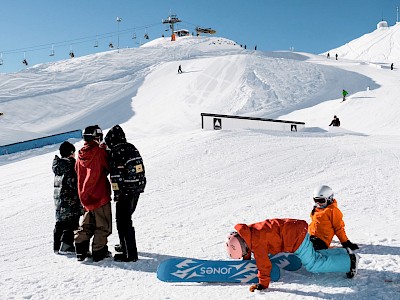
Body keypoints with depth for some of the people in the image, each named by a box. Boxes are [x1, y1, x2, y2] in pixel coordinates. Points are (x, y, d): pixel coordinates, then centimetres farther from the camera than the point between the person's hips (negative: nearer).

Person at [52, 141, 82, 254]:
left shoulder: (57, 165, 11)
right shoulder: (70, 164, -15)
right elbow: (74, 183, -18)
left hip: (58, 199, 8)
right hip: (70, 200, -8)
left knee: (60, 223, 14)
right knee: (71, 223, -1)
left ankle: (57, 246, 19)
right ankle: (66, 245, -1)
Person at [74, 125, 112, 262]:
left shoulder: (81, 155, 6)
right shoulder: (99, 151, -14)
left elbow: (78, 172, 15)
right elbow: (108, 168, -6)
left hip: (85, 196, 7)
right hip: (100, 195, -7)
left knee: (87, 225, 20)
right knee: (103, 226, 6)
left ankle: (81, 250, 19)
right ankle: (99, 252, 9)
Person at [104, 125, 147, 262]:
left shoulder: (116, 152, -16)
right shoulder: (132, 148, 10)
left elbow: (116, 175, -18)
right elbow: (140, 168, 16)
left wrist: (117, 193, -14)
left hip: (126, 191, -9)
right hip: (137, 188, 9)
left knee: (123, 221, -1)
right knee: (126, 218, 23)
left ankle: (130, 253, 0)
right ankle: (125, 245, 37)